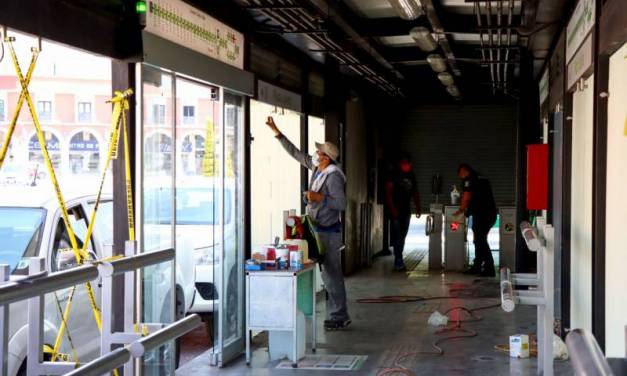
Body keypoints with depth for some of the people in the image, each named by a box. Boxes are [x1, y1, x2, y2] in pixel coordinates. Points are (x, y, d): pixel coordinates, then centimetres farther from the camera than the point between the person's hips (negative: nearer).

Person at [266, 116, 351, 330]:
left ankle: (339, 317, 1)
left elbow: (342, 204, -20)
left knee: (331, 274, -6)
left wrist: (319, 198, -26)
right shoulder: (318, 168, 7)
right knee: (330, 274, 12)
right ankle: (338, 315, 19)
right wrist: (276, 132, 13)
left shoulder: (333, 176, -17)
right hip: (319, 230, 9)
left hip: (328, 232, -9)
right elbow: (295, 153, 14)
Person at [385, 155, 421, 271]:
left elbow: (415, 193, 17)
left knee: (402, 236, 9)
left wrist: (418, 208, 9)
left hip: (406, 210, 7)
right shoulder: (394, 175, -7)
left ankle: (398, 262, 16)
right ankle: (399, 262, -10)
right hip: (396, 210, -6)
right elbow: (388, 191, -11)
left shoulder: (411, 176, 12)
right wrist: (392, 208, -17)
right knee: (397, 236, -9)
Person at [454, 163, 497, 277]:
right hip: (491, 213, 9)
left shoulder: (468, 179, -4)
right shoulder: (482, 178, 22)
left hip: (480, 214, -9)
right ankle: (477, 267, 23)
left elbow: (467, 197, -10)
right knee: (480, 240, 16)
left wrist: (461, 210, 5)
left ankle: (489, 269, -7)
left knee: (480, 241, -5)